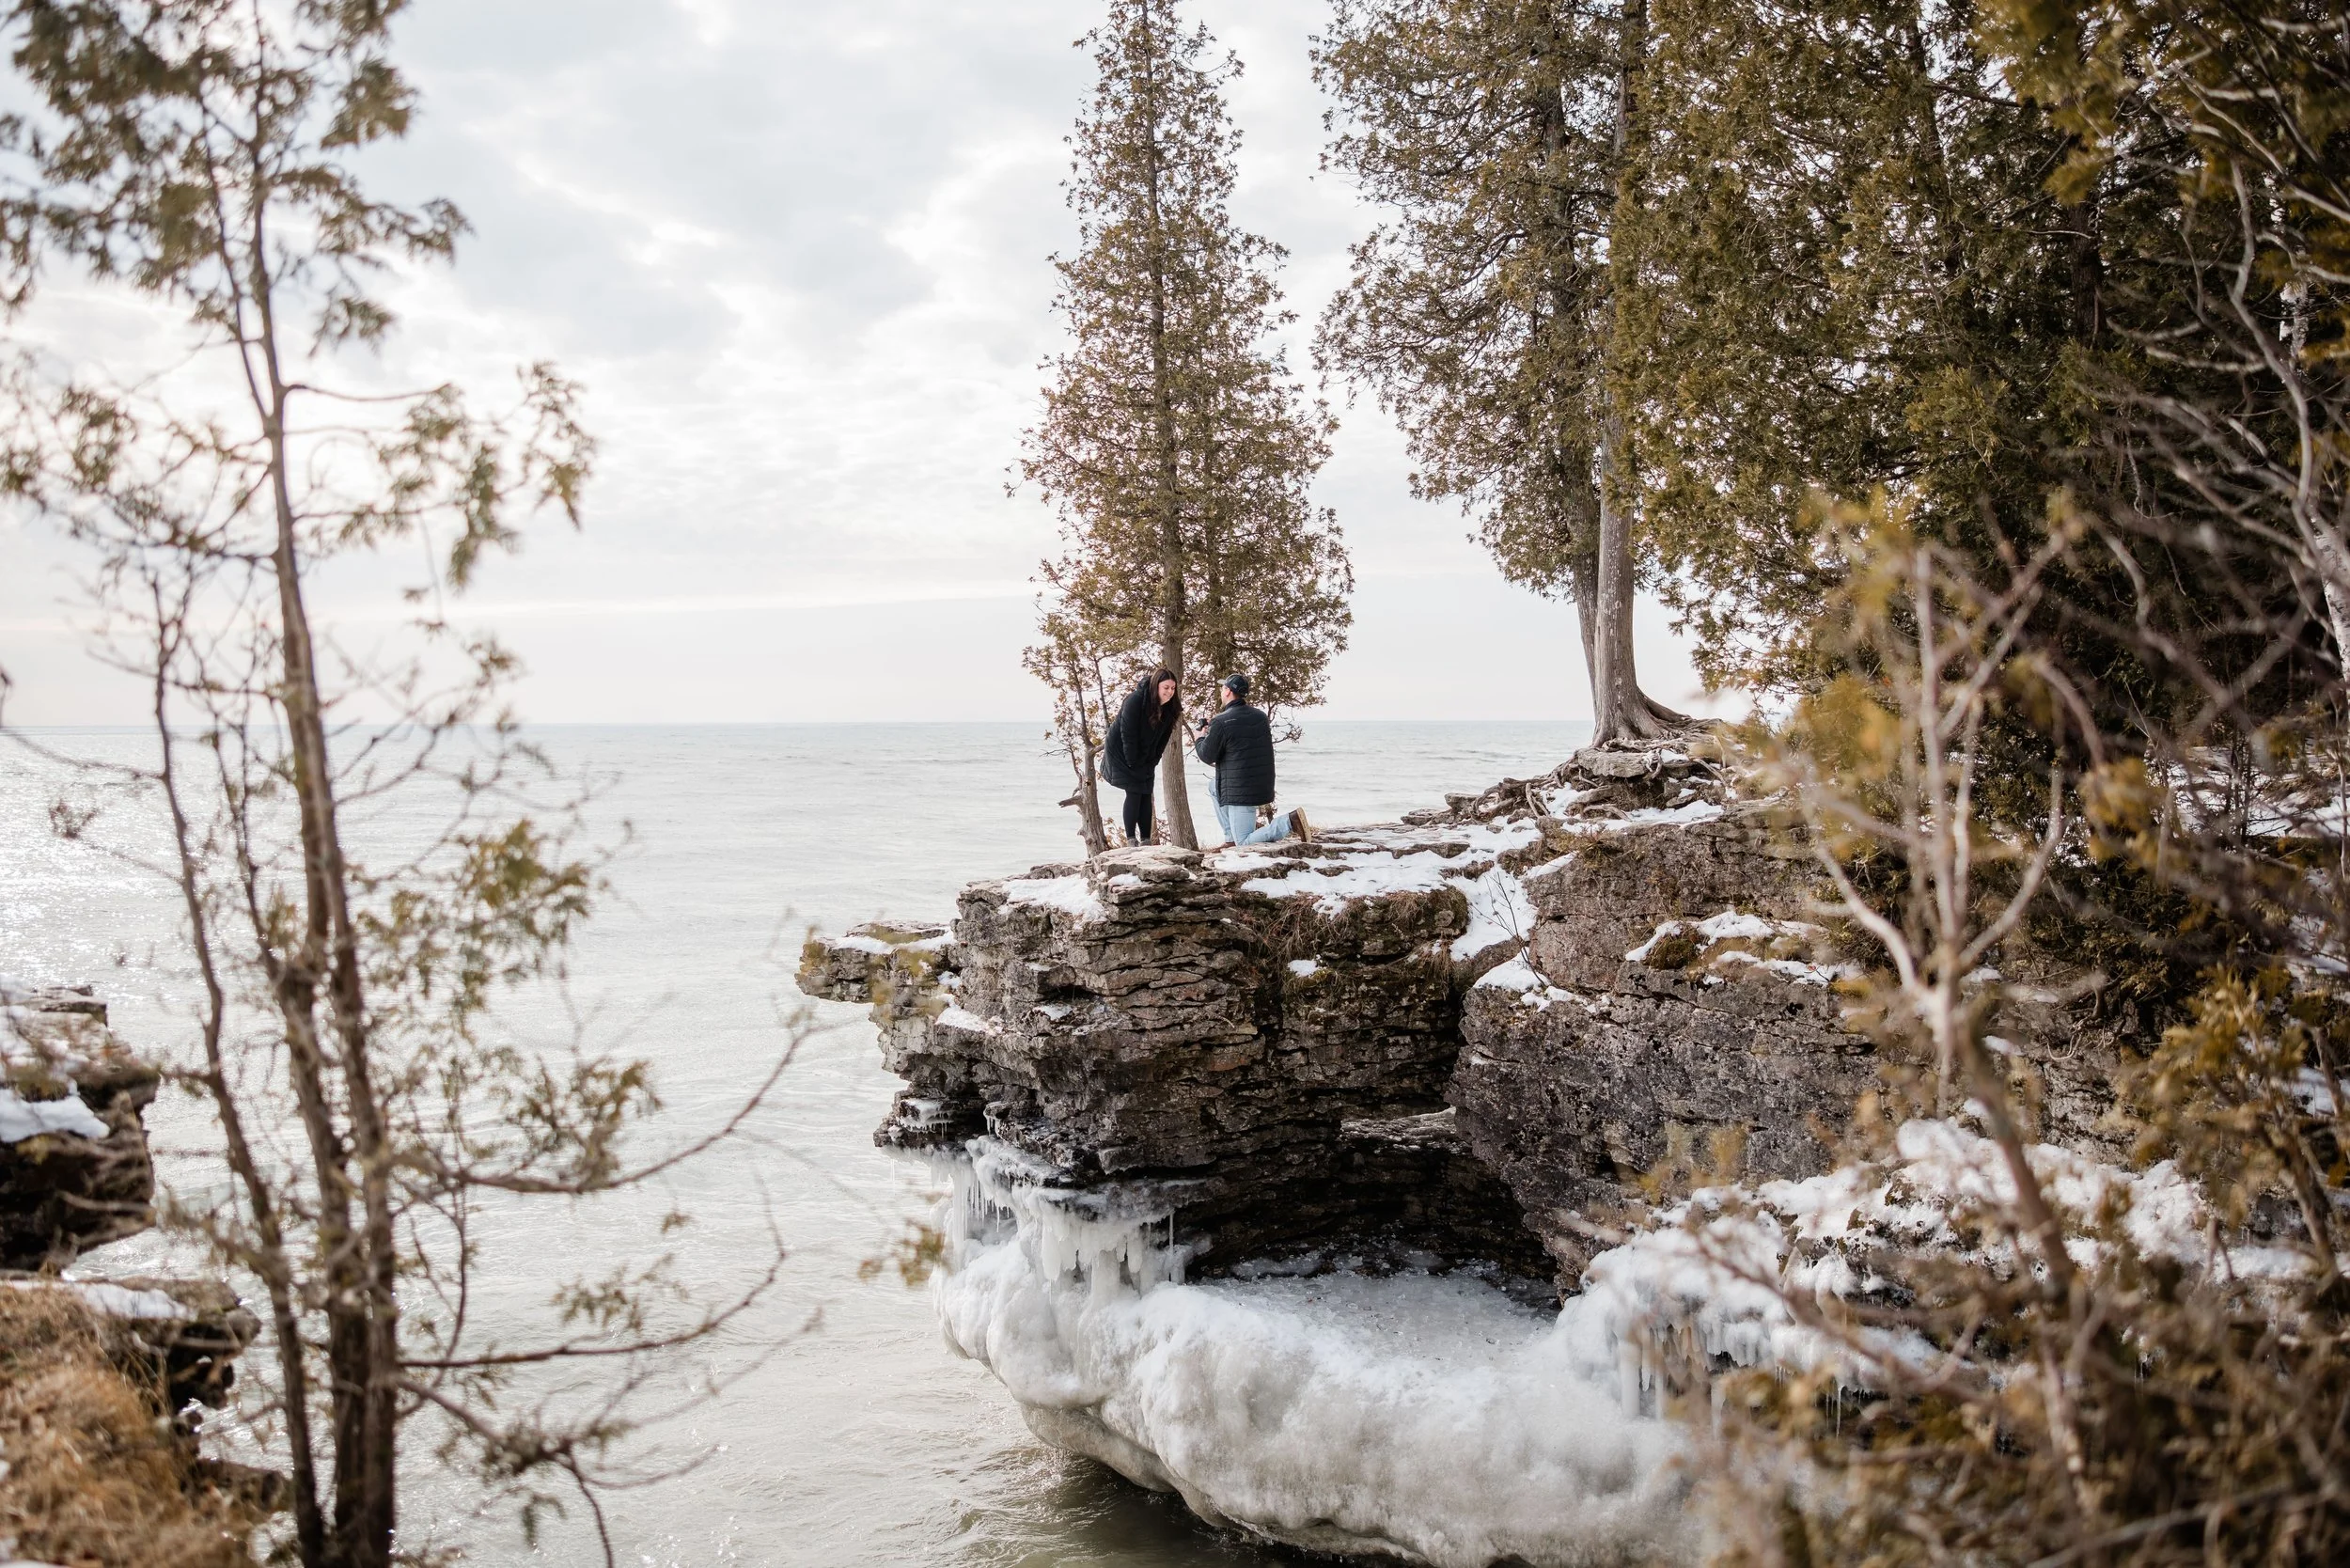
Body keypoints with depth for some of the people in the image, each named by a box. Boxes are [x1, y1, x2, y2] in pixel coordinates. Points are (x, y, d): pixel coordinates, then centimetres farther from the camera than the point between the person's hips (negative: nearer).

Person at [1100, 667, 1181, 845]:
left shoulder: (1169, 708, -6)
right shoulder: (1136, 701, -26)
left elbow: (1163, 738, 2)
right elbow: (1127, 733, -24)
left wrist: (1152, 762, -3)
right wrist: (1132, 763, -20)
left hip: (1145, 758, 7)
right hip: (1122, 753, -6)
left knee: (1146, 795, 2)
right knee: (1134, 792, -13)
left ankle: (1146, 840, 4)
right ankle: (1131, 840, -10)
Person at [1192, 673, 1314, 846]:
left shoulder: (1220, 722, -15)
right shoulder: (1260, 716, 9)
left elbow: (1207, 756, -8)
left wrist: (1201, 739, 13)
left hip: (1240, 791, -8)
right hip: (1264, 785, 8)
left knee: (1244, 843, -3)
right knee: (1214, 787, 31)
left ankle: (1288, 821, -20)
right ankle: (1231, 838, 23)